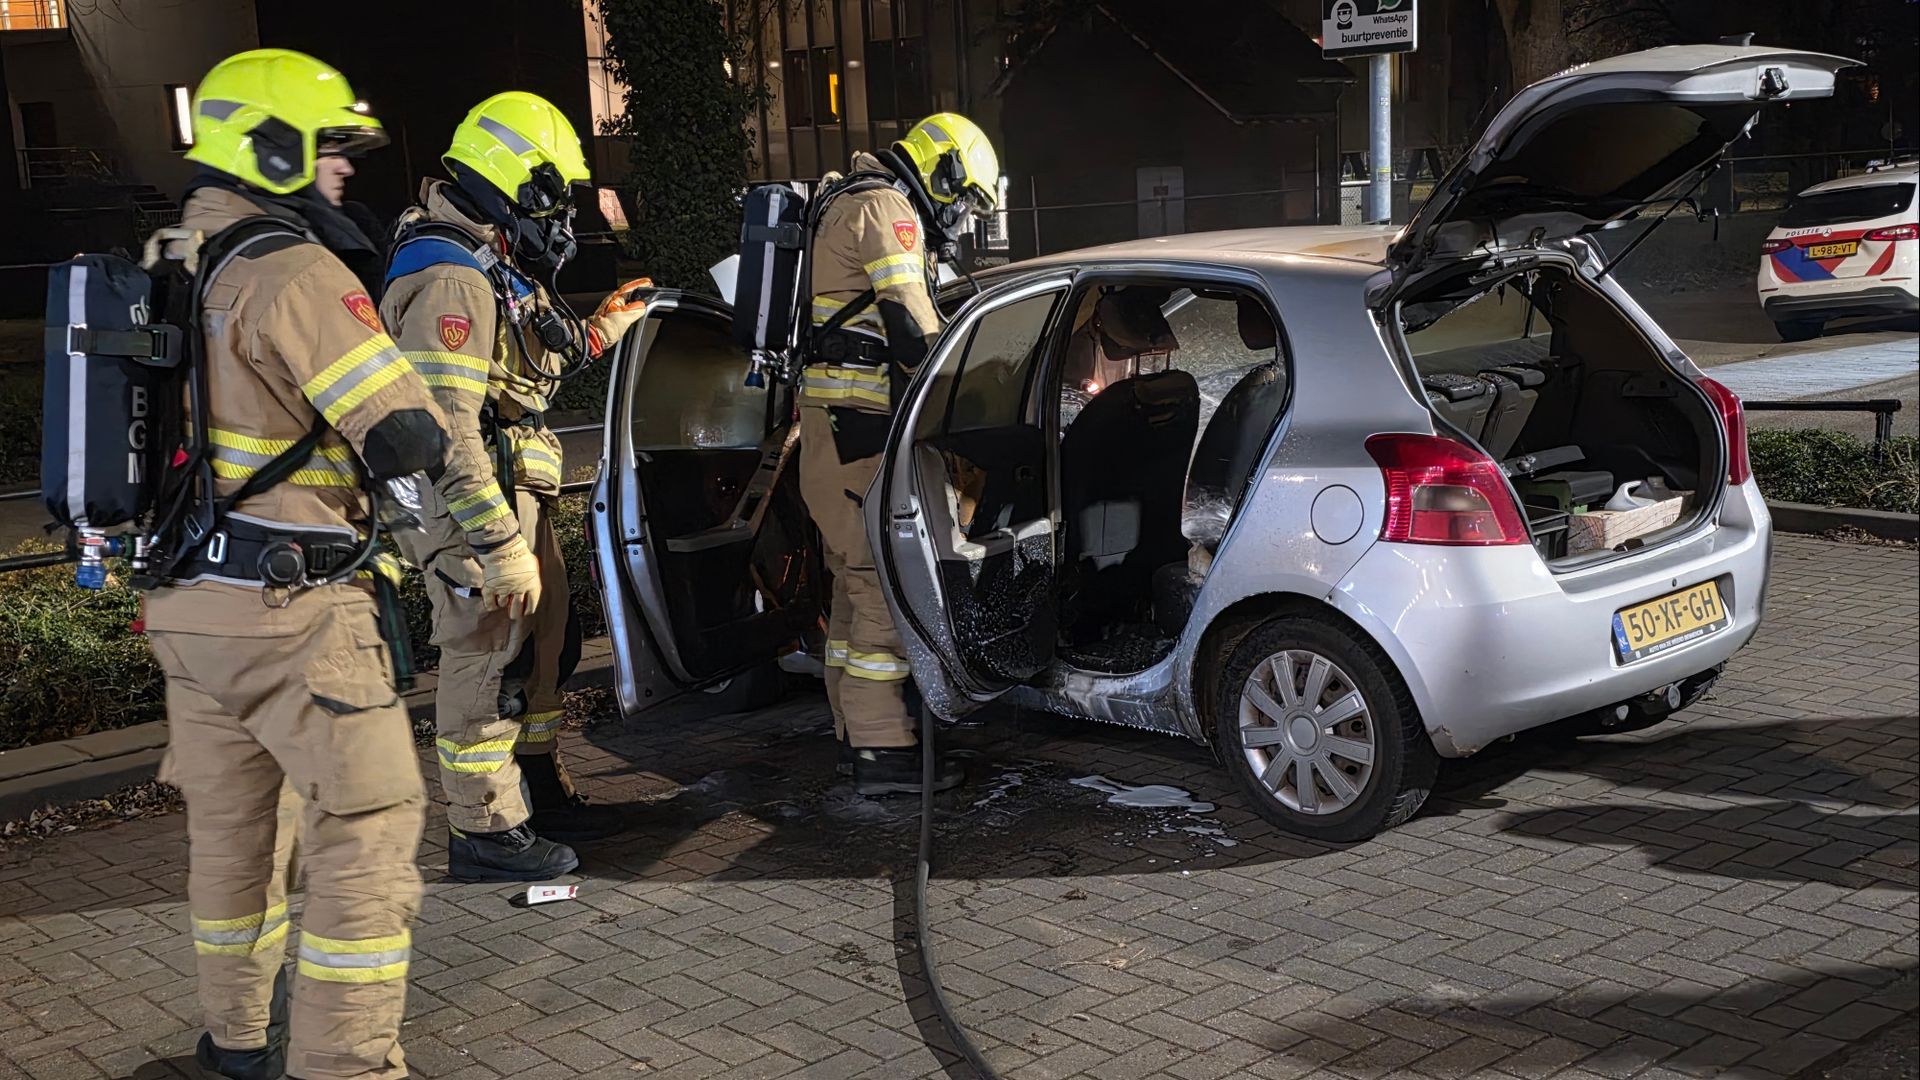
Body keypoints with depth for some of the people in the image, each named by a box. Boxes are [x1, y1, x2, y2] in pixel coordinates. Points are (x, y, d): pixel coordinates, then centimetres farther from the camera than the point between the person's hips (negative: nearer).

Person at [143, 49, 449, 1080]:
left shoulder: (172, 266, 12)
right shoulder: (296, 273, -16)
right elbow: (408, 439, -19)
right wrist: (421, 424, 1)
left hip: (186, 598, 9)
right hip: (290, 608, -9)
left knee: (232, 821, 21)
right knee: (369, 823, -3)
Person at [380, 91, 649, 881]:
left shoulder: (490, 267, 13)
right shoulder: (451, 282, -21)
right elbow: (445, 431, -26)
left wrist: (601, 330, 25)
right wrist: (500, 545, -28)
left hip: (513, 490, 11)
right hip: (473, 504, -11)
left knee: (540, 640, 19)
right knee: (487, 658, -2)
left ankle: (539, 793, 34)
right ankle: (483, 831, 9)